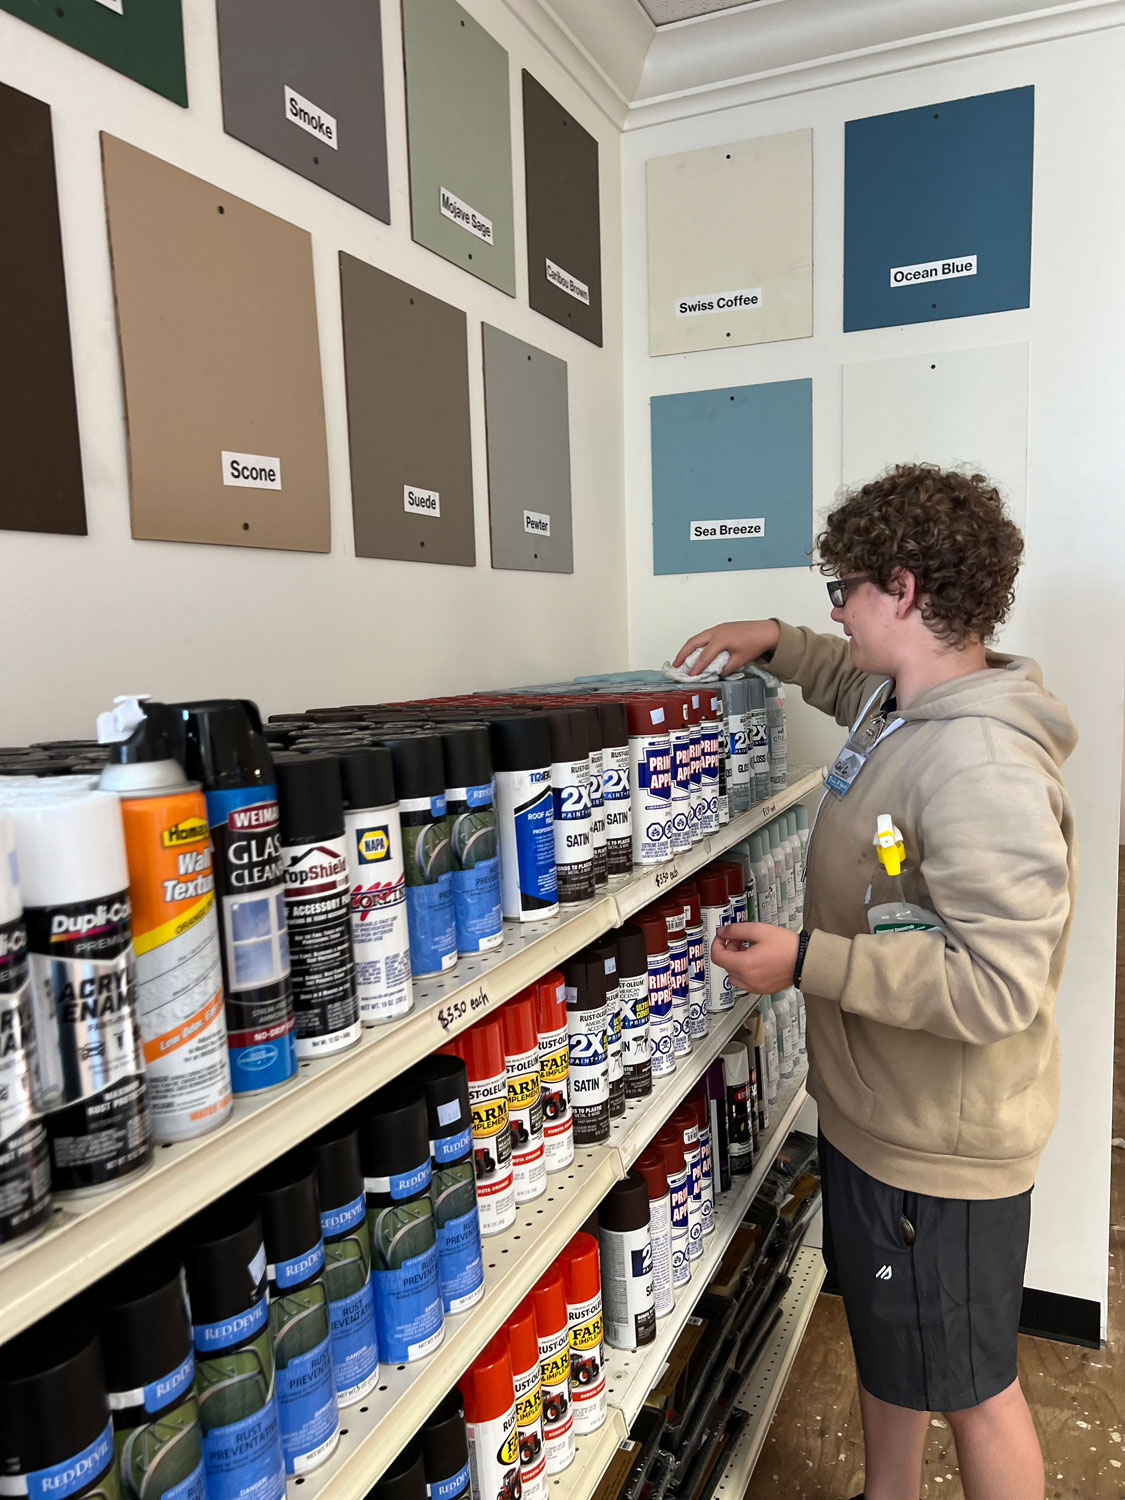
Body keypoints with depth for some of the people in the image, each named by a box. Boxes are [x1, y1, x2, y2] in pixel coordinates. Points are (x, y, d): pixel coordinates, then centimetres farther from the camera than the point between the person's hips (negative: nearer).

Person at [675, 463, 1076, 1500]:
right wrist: (776, 643, 16)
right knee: (885, 1345, 29)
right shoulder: (901, 705, 0)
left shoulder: (984, 769, -30)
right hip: (877, 1114, 10)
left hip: (941, 1146, -9)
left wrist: (807, 962, -28)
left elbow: (997, 984, -33)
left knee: (969, 1387, 15)